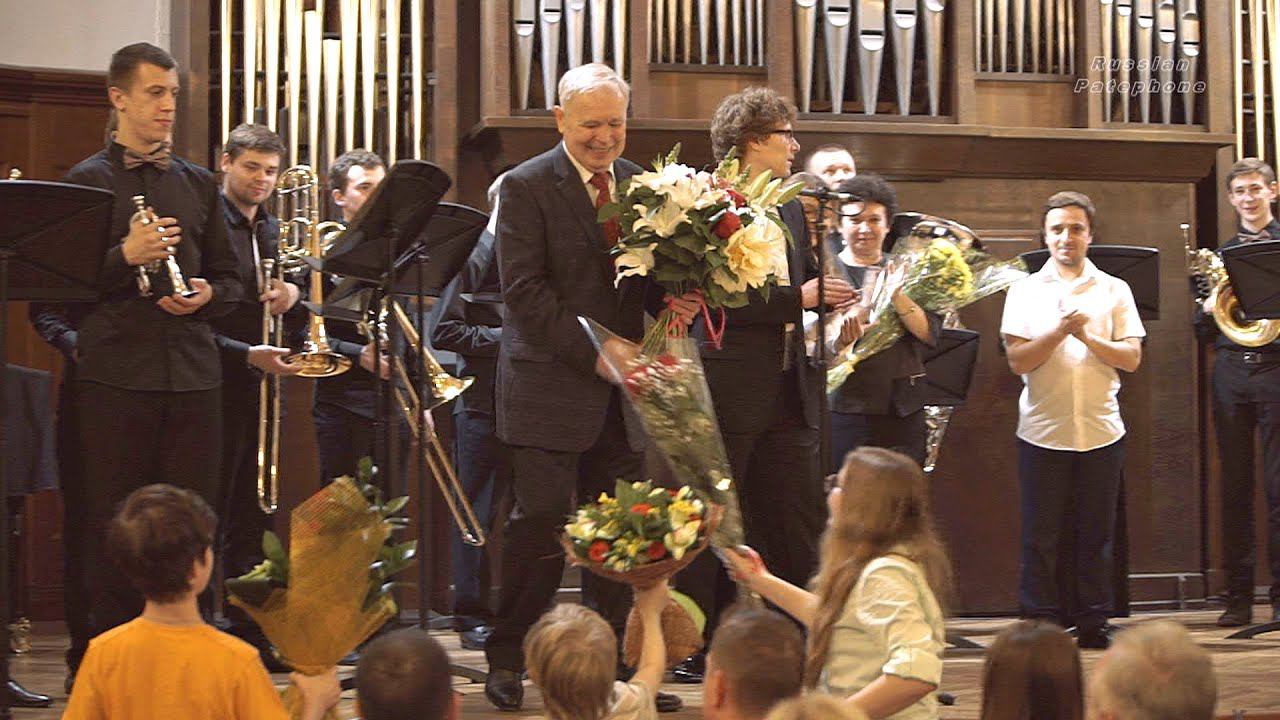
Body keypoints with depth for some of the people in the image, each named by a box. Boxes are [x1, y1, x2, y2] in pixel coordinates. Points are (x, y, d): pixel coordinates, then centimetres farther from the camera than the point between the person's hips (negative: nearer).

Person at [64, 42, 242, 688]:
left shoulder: (198, 184, 15)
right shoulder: (87, 181, 3)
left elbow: (230, 278, 18)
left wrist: (207, 295, -4)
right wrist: (125, 257, -18)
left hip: (192, 374, 4)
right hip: (114, 375, -3)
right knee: (111, 528, 0)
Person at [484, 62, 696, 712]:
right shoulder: (526, 187, -4)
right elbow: (524, 291, -11)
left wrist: (675, 299, -6)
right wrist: (593, 352, -18)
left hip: (621, 385, 5)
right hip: (550, 384, -5)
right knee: (541, 519, -6)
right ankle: (506, 661, 6)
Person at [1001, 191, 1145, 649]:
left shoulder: (1114, 290, 8)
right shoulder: (1025, 291, 5)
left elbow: (1131, 358, 0)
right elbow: (1017, 360, -4)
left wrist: (1087, 337, -14)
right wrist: (1059, 331, -17)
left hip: (1101, 431, 1)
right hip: (1043, 433, -1)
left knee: (1096, 534, 5)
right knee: (1041, 536, 2)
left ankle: (1094, 624, 13)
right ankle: (1039, 625, 8)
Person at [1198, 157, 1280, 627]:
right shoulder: (1220, 254, 16)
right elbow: (1203, 332, 16)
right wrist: (1208, 308, -5)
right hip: (1230, 372, 3)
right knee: (1235, 488, 4)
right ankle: (1238, 597, 8)